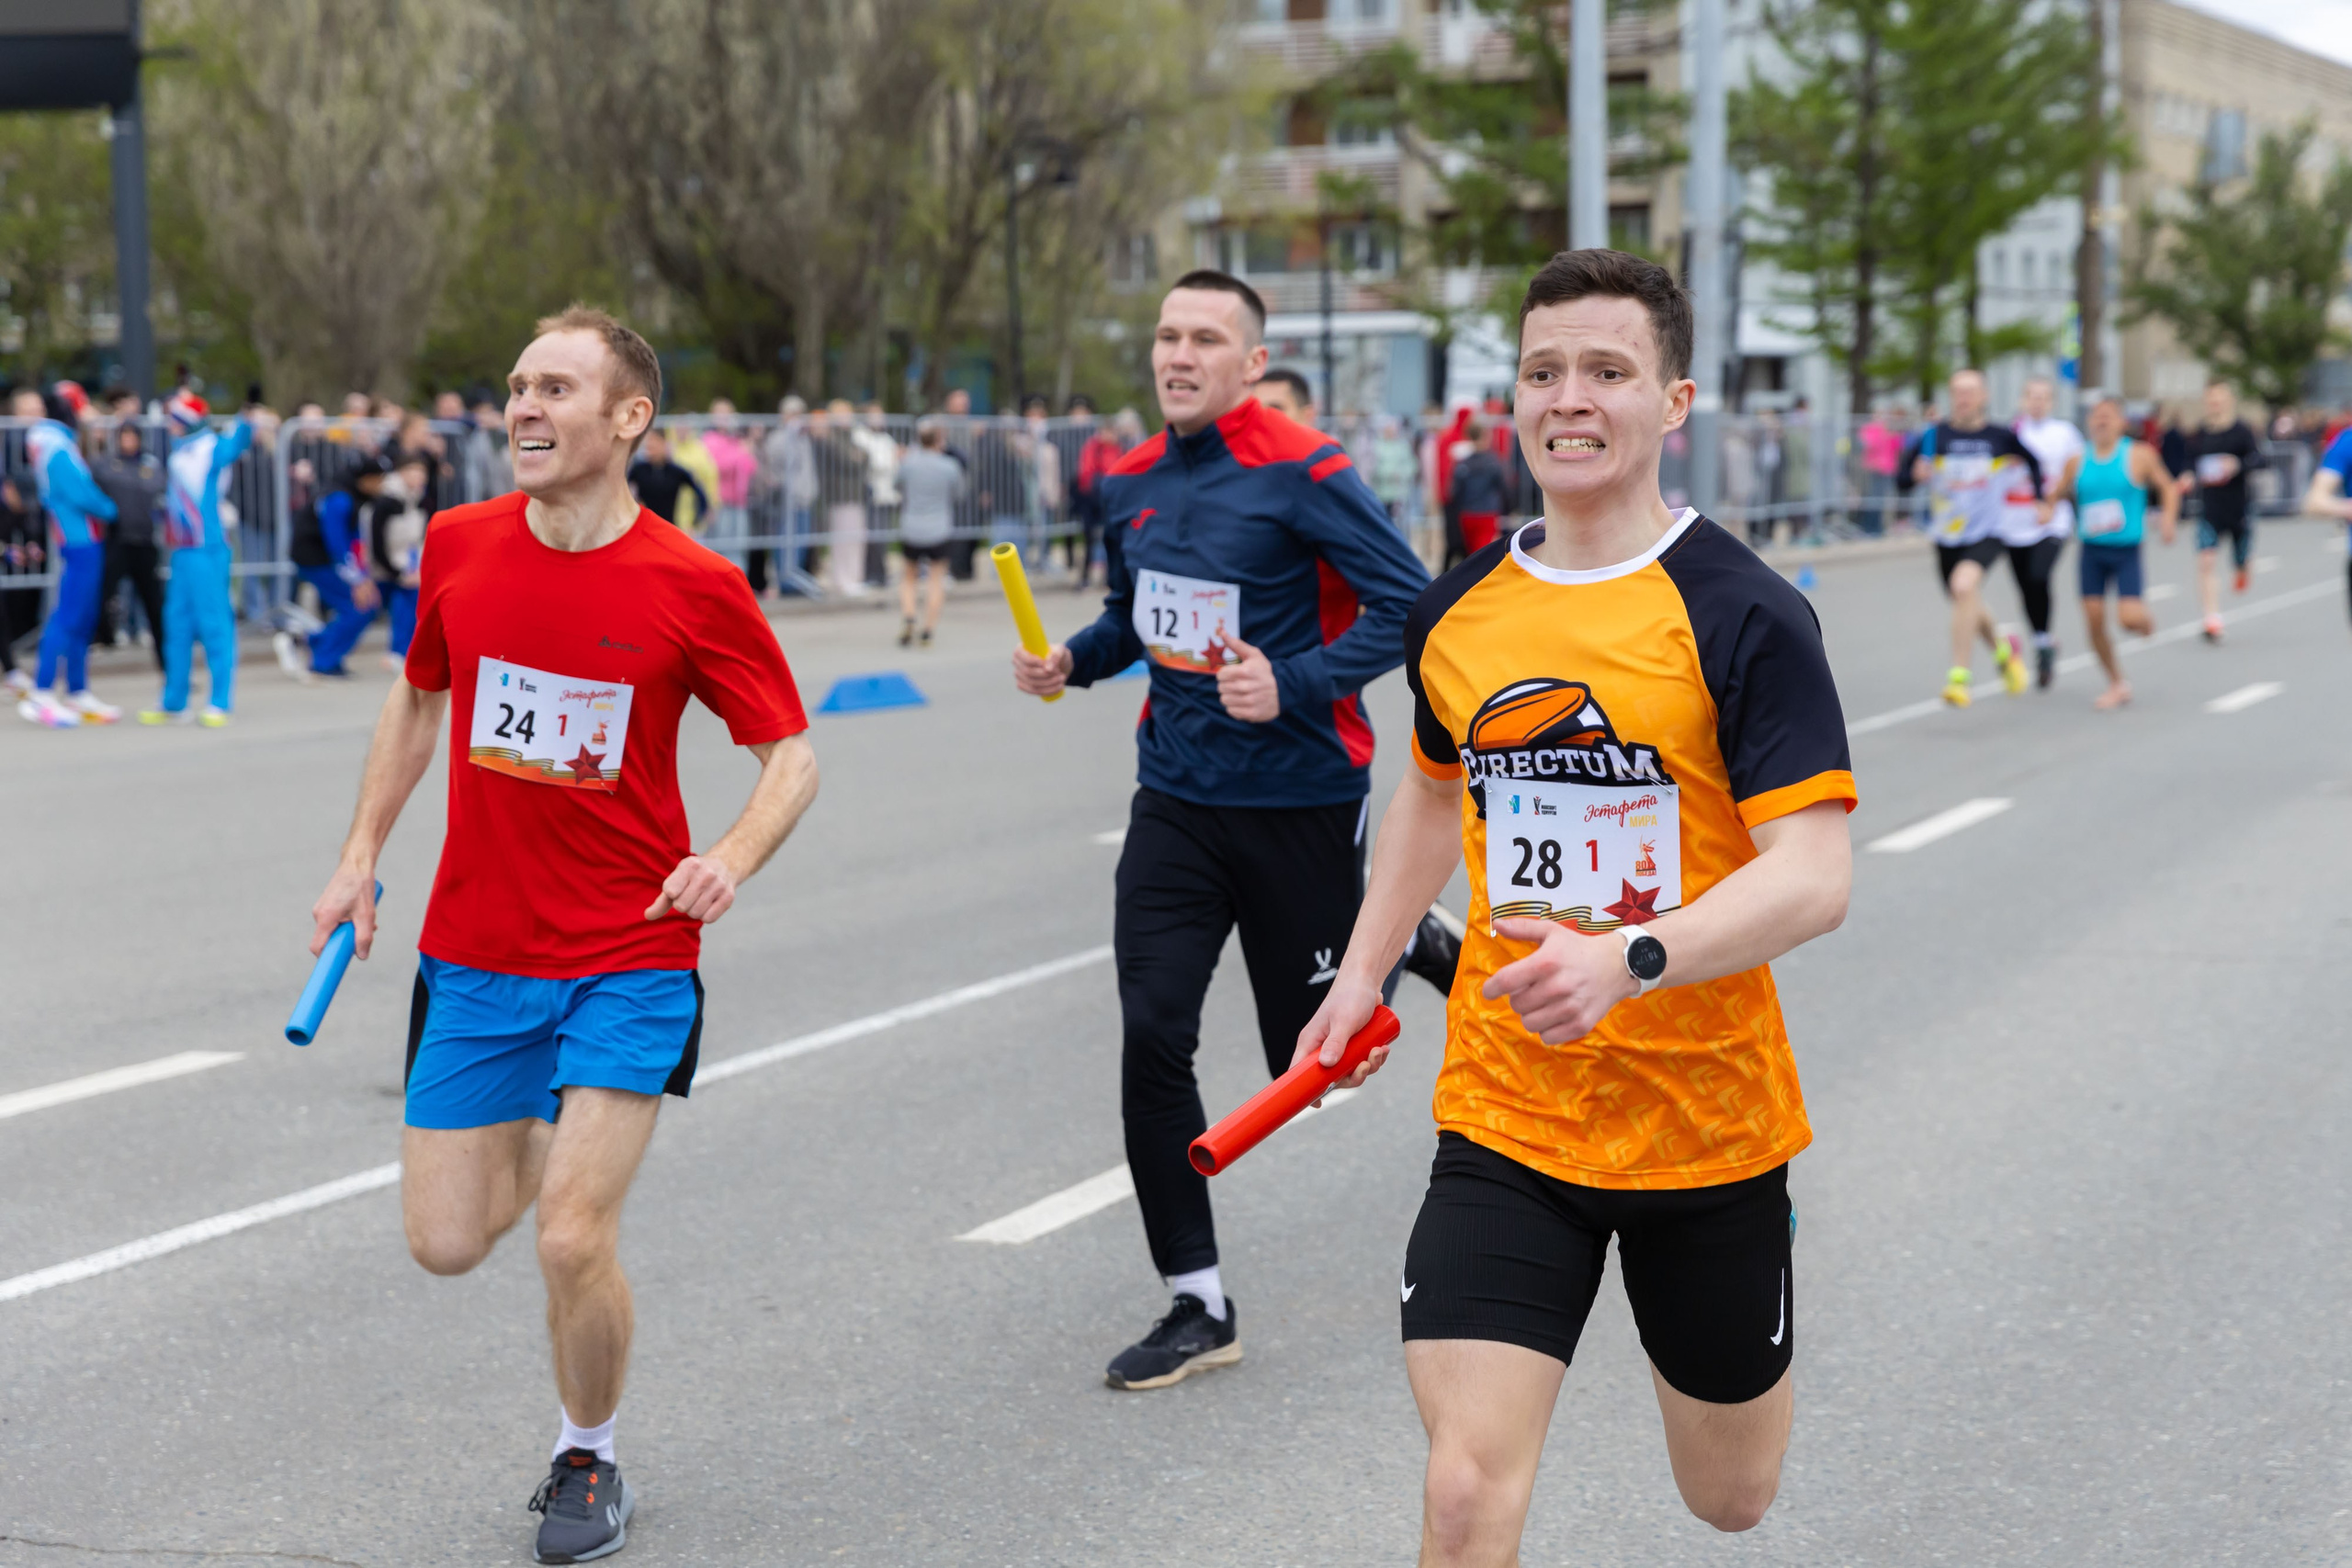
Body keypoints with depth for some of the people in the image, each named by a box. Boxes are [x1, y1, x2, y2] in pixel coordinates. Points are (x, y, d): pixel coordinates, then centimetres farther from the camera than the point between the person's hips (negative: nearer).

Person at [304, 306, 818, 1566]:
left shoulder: (694, 587, -12)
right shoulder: (460, 545, -1)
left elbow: (791, 753, -5)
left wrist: (732, 858, -24)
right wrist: (361, 853, 12)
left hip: (628, 959, -4)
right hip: (472, 953, 4)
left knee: (573, 1241, -13)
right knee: (445, 1243, 5)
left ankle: (587, 1461, 16)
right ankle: (541, 1140, 41)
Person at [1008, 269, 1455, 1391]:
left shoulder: (1302, 474, -14)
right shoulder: (1133, 485, 6)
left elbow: (1407, 604, -16)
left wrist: (1296, 686, -26)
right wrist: (1072, 660, 2)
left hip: (1299, 801, -5)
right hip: (1178, 799, 5)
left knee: (1310, 1050, 7)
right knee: (1152, 1035, -7)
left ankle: (1417, 941, 42)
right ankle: (1197, 1307, 4)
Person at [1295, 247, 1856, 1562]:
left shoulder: (1744, 616, -13)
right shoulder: (1457, 613, 2)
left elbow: (1814, 877, -20)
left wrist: (1627, 959, -34)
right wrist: (1364, 975, 21)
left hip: (1706, 1119, -2)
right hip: (1503, 1115, 2)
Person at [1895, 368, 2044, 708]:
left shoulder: (2000, 437, -4)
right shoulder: (1933, 436, -5)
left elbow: (2032, 461, 17)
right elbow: (1901, 481, -6)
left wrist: (2040, 500, 15)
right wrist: (1917, 475, -26)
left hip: (1986, 535, -3)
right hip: (1946, 538, 3)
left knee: (1964, 586, -30)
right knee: (1970, 610, 18)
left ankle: (1959, 676, -27)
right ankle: (2004, 649, 52)